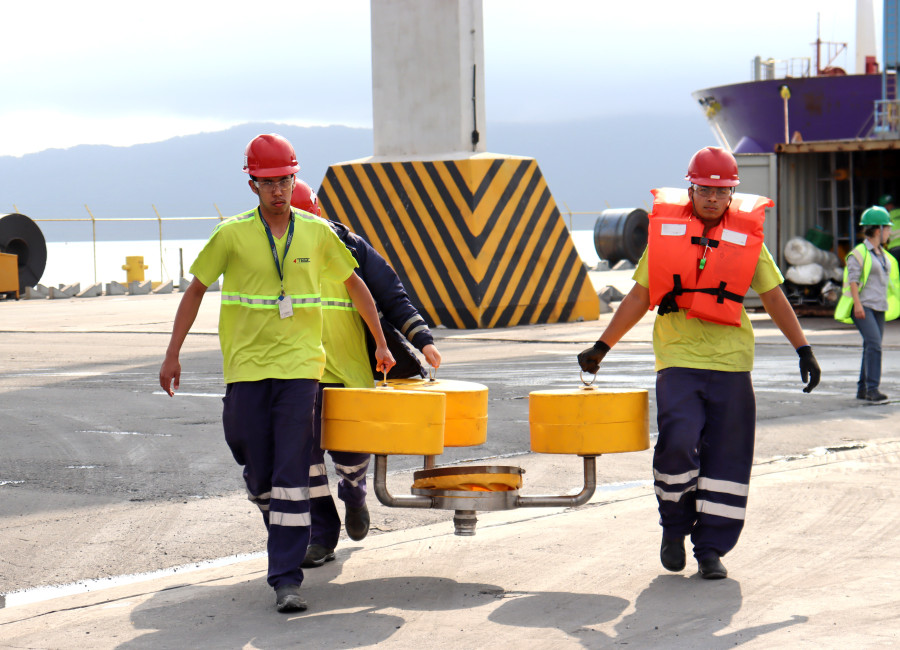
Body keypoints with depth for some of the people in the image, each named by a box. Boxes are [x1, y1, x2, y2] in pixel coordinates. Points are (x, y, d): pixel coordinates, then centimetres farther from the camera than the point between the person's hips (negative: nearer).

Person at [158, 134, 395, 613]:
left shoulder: (316, 232, 3)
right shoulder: (233, 235, -2)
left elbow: (355, 285, 16)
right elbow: (195, 290, 6)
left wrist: (381, 344, 20)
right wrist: (172, 356, 2)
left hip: (298, 366, 0)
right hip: (246, 367, 0)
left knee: (291, 473, -8)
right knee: (258, 472, 6)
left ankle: (286, 578, -8)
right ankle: (285, 533, 37)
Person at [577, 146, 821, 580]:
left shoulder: (746, 237, 7)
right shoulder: (665, 231, 6)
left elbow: (774, 298, 11)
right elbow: (639, 297, 11)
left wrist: (803, 349, 5)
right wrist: (602, 346, 11)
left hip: (730, 363, 1)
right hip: (678, 359, -1)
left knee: (726, 455, 0)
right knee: (677, 442, -17)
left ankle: (711, 548, 12)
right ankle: (674, 527, 8)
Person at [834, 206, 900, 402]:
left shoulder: (883, 254, 17)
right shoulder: (859, 253, -8)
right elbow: (853, 280, -12)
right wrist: (857, 304, -19)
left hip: (879, 307, 8)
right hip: (863, 306, -8)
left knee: (872, 347, 7)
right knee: (874, 343, -19)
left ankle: (862, 389, 14)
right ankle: (872, 388, -22)